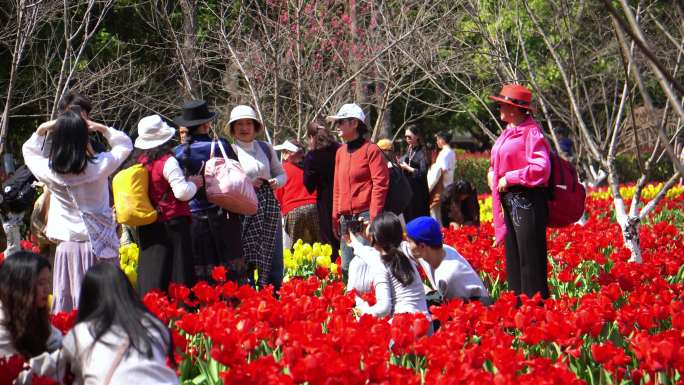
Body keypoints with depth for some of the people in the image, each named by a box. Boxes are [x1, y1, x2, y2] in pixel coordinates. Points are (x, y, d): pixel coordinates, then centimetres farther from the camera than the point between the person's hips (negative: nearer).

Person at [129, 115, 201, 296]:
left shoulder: (139, 162, 5)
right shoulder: (167, 162, -13)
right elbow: (182, 192, -17)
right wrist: (194, 183, 3)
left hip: (147, 227, 6)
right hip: (172, 223, -6)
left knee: (150, 271, 8)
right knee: (177, 274, -2)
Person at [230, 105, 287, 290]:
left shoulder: (266, 148, 11)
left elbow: (281, 173, 21)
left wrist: (277, 181, -1)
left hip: (269, 208, 5)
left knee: (274, 259, 5)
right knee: (245, 261, -7)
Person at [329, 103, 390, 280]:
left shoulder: (371, 150, -5)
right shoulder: (340, 152, 17)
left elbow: (380, 184, -10)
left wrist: (374, 218, -16)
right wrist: (335, 217, 16)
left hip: (365, 216, -7)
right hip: (346, 218, 7)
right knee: (347, 267, 6)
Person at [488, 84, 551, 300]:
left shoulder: (531, 132, -12)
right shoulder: (509, 132, 16)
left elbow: (541, 169, -23)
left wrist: (509, 178, -17)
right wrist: (493, 174, 8)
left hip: (526, 201, -10)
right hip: (508, 201, 10)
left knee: (530, 261, -8)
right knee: (512, 258, 12)